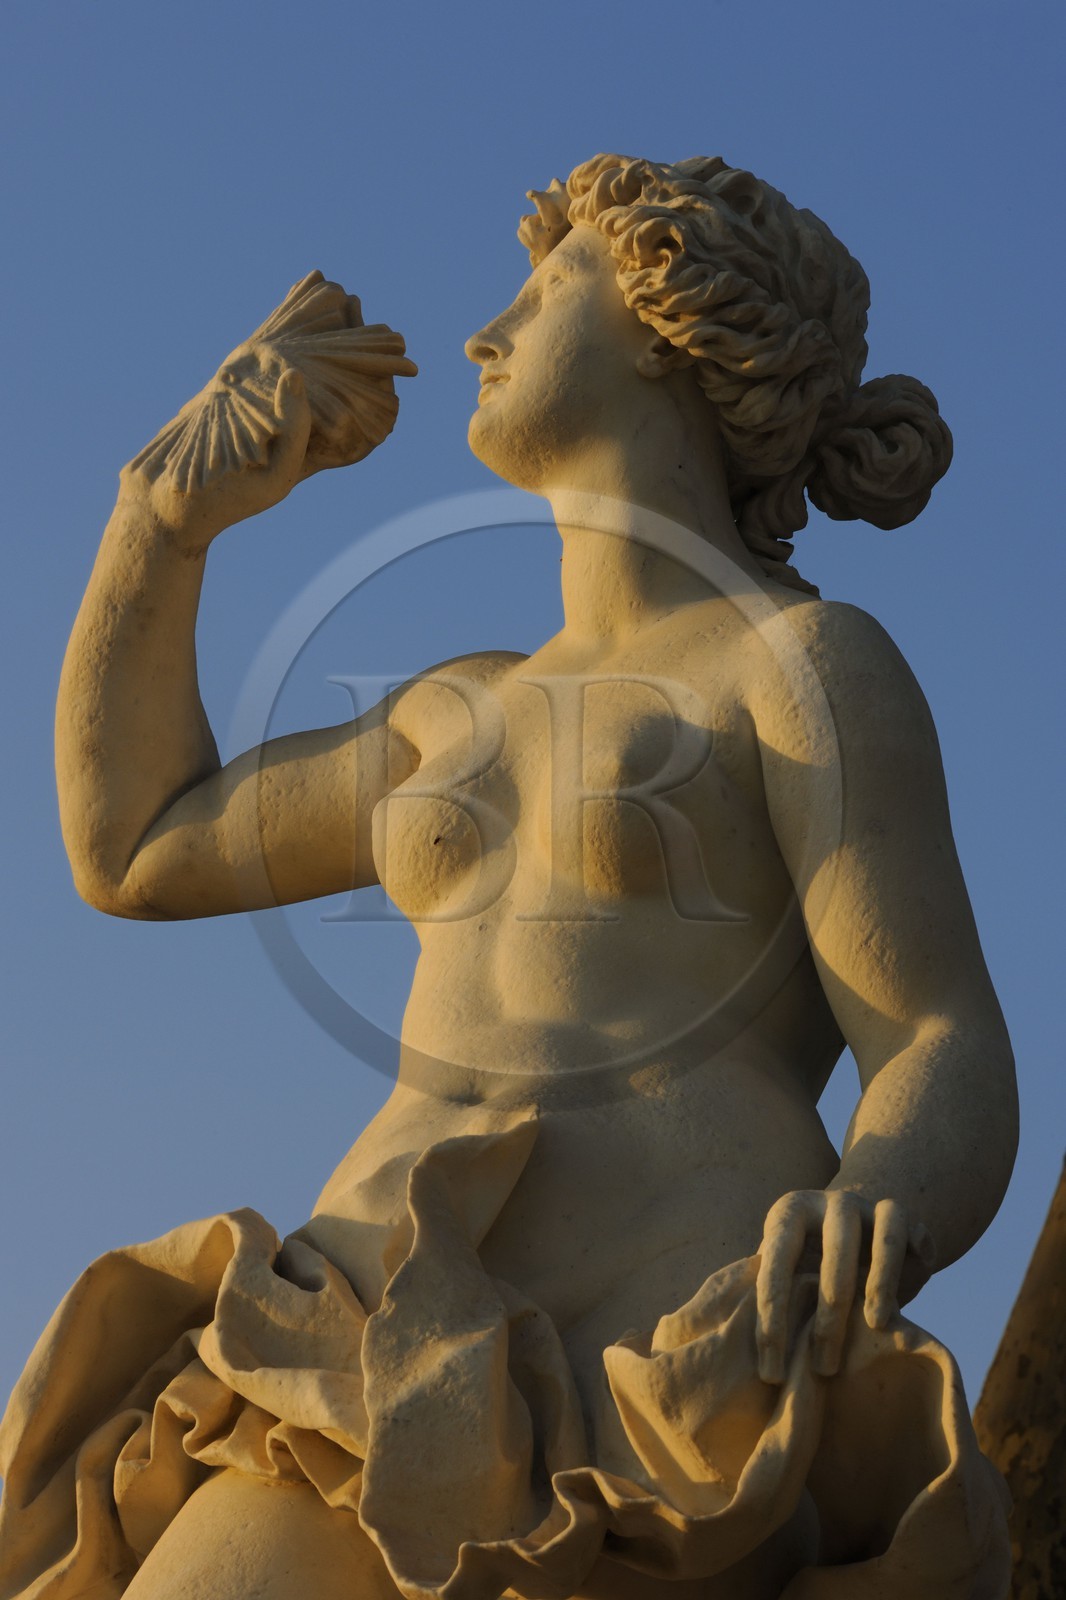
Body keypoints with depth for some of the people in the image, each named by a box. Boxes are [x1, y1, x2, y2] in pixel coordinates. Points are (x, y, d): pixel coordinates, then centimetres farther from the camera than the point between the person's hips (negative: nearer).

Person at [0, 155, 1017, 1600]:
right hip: (406, 1397, 6)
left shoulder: (818, 666, 6)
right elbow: (132, 853, 36)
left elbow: (956, 1094, -4)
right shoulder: (475, 713, 28)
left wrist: (866, 1233, -28)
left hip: (664, 1410, -6)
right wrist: (184, 509, 32)